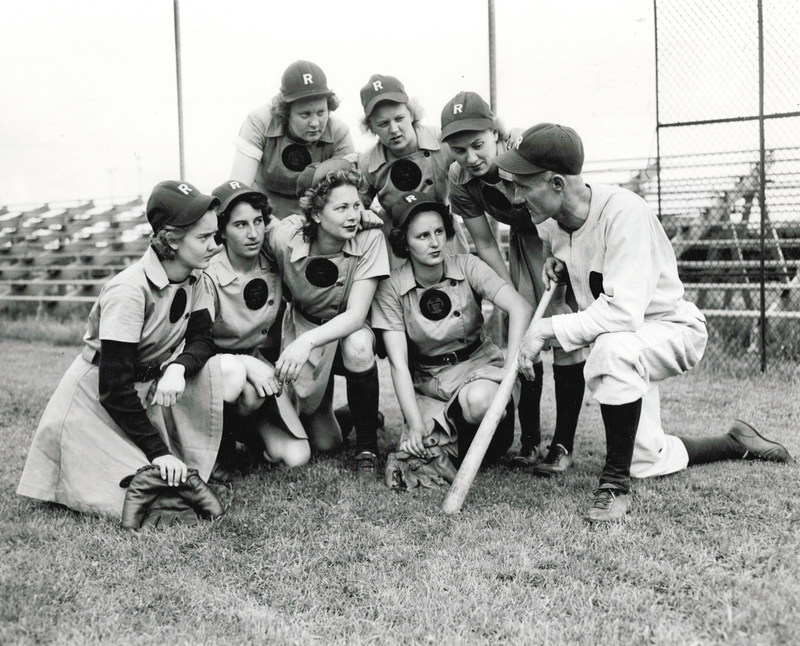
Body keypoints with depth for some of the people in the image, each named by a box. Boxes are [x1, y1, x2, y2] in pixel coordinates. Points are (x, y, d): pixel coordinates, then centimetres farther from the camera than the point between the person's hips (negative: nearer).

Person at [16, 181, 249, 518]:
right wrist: (159, 452, -27)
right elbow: (113, 389, -27)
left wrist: (179, 368, -25)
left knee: (230, 373, -17)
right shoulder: (128, 291, -27)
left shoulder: (192, 278, -3)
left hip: (154, 384, 8)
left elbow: (202, 338, -1)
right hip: (99, 400, -7)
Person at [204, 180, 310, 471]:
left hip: (264, 364, 4)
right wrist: (246, 363, -35)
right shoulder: (209, 276, -18)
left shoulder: (275, 265, -4)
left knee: (296, 457, -15)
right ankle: (225, 441, -8)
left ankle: (256, 425, 16)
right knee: (251, 394, -40)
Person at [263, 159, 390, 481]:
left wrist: (307, 341, -44)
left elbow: (356, 315, -27)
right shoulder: (285, 236, -23)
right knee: (324, 443, -11)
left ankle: (367, 447, -17)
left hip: (348, 331, 0)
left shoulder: (369, 239, -23)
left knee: (358, 345, -39)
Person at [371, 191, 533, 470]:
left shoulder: (466, 267, -10)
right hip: (427, 381, 1)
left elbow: (520, 308, -20)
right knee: (419, 453, -25)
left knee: (480, 401, -37)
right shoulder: (390, 289, -11)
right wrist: (415, 425, -23)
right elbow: (398, 363, -14)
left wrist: (510, 367, -30)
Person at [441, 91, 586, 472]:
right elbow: (486, 246, -7)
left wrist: (557, 293, -31)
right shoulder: (459, 180, -17)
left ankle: (563, 445, -7)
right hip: (525, 237, 4)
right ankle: (529, 438, 6)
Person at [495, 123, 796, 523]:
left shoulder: (623, 212, -30)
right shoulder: (549, 223, -7)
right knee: (647, 462, 7)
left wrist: (547, 329, -36)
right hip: (629, 348, 8)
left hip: (674, 329, -8)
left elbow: (623, 313, -40)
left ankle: (616, 484, -26)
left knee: (613, 347, -41)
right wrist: (558, 262, -1)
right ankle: (738, 444, 33)